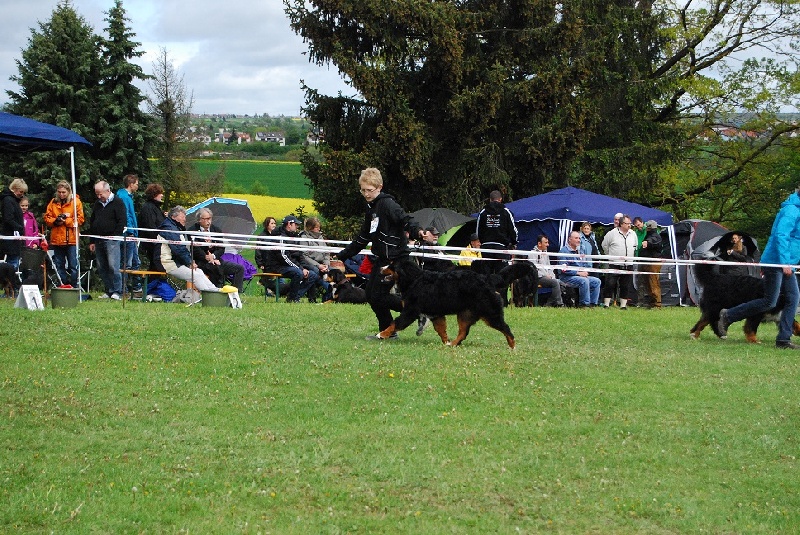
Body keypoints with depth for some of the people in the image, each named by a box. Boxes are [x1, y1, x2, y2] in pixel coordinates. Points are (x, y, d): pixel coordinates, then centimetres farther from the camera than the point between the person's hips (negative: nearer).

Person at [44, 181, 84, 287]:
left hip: (72, 239, -4)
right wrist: (55, 221, -11)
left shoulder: (75, 201, 0)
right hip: (57, 240, 4)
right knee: (59, 266, 9)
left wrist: (65, 221, -14)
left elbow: (80, 219, -6)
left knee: (73, 266, -3)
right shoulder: (53, 202, 11)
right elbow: (47, 218, 9)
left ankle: (74, 289, 1)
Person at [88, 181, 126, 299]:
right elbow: (92, 223, 24)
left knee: (113, 266, -14)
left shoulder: (117, 202, -2)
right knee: (101, 268, 5)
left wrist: (115, 236, -12)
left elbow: (122, 221, -7)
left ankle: (117, 292, -11)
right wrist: (91, 241, 18)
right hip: (99, 240, 7)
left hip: (112, 240, -7)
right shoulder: (97, 204, 19)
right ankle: (109, 291, 11)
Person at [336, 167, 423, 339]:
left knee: (379, 295, -13)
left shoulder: (387, 203, -12)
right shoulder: (370, 208, 16)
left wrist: (417, 231, -48)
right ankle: (387, 331, 16)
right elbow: (362, 238, 25)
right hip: (381, 258, 10)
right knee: (370, 293, 8)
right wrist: (341, 256, 27)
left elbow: (405, 219, -26)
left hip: (394, 258, -10)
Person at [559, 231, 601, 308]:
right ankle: (584, 304, -24)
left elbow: (585, 264, 25)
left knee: (597, 281, -6)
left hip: (582, 276, 8)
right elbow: (564, 269, -17)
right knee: (584, 281, -33)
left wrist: (585, 271, 1)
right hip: (567, 278, -8)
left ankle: (592, 303, -6)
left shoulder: (579, 251, 18)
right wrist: (578, 273, -19)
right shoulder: (564, 251, -9)